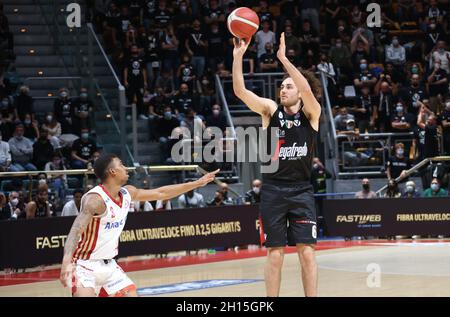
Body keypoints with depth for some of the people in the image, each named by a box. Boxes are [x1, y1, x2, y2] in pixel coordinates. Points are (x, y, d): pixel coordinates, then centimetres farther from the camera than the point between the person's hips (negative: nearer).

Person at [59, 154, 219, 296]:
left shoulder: (128, 193, 1)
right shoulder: (95, 199, -25)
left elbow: (161, 193, 14)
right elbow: (75, 231, -35)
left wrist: (197, 183, 16)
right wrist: (66, 262, -52)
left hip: (109, 265, 8)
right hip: (85, 266, -8)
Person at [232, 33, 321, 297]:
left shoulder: (311, 113, 0)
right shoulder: (271, 110, 4)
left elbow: (307, 90, -22)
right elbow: (240, 91, -8)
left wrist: (283, 58, -25)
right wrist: (238, 57, -18)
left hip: (301, 190, -1)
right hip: (273, 190, 1)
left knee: (307, 251, -4)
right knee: (275, 253, 2)